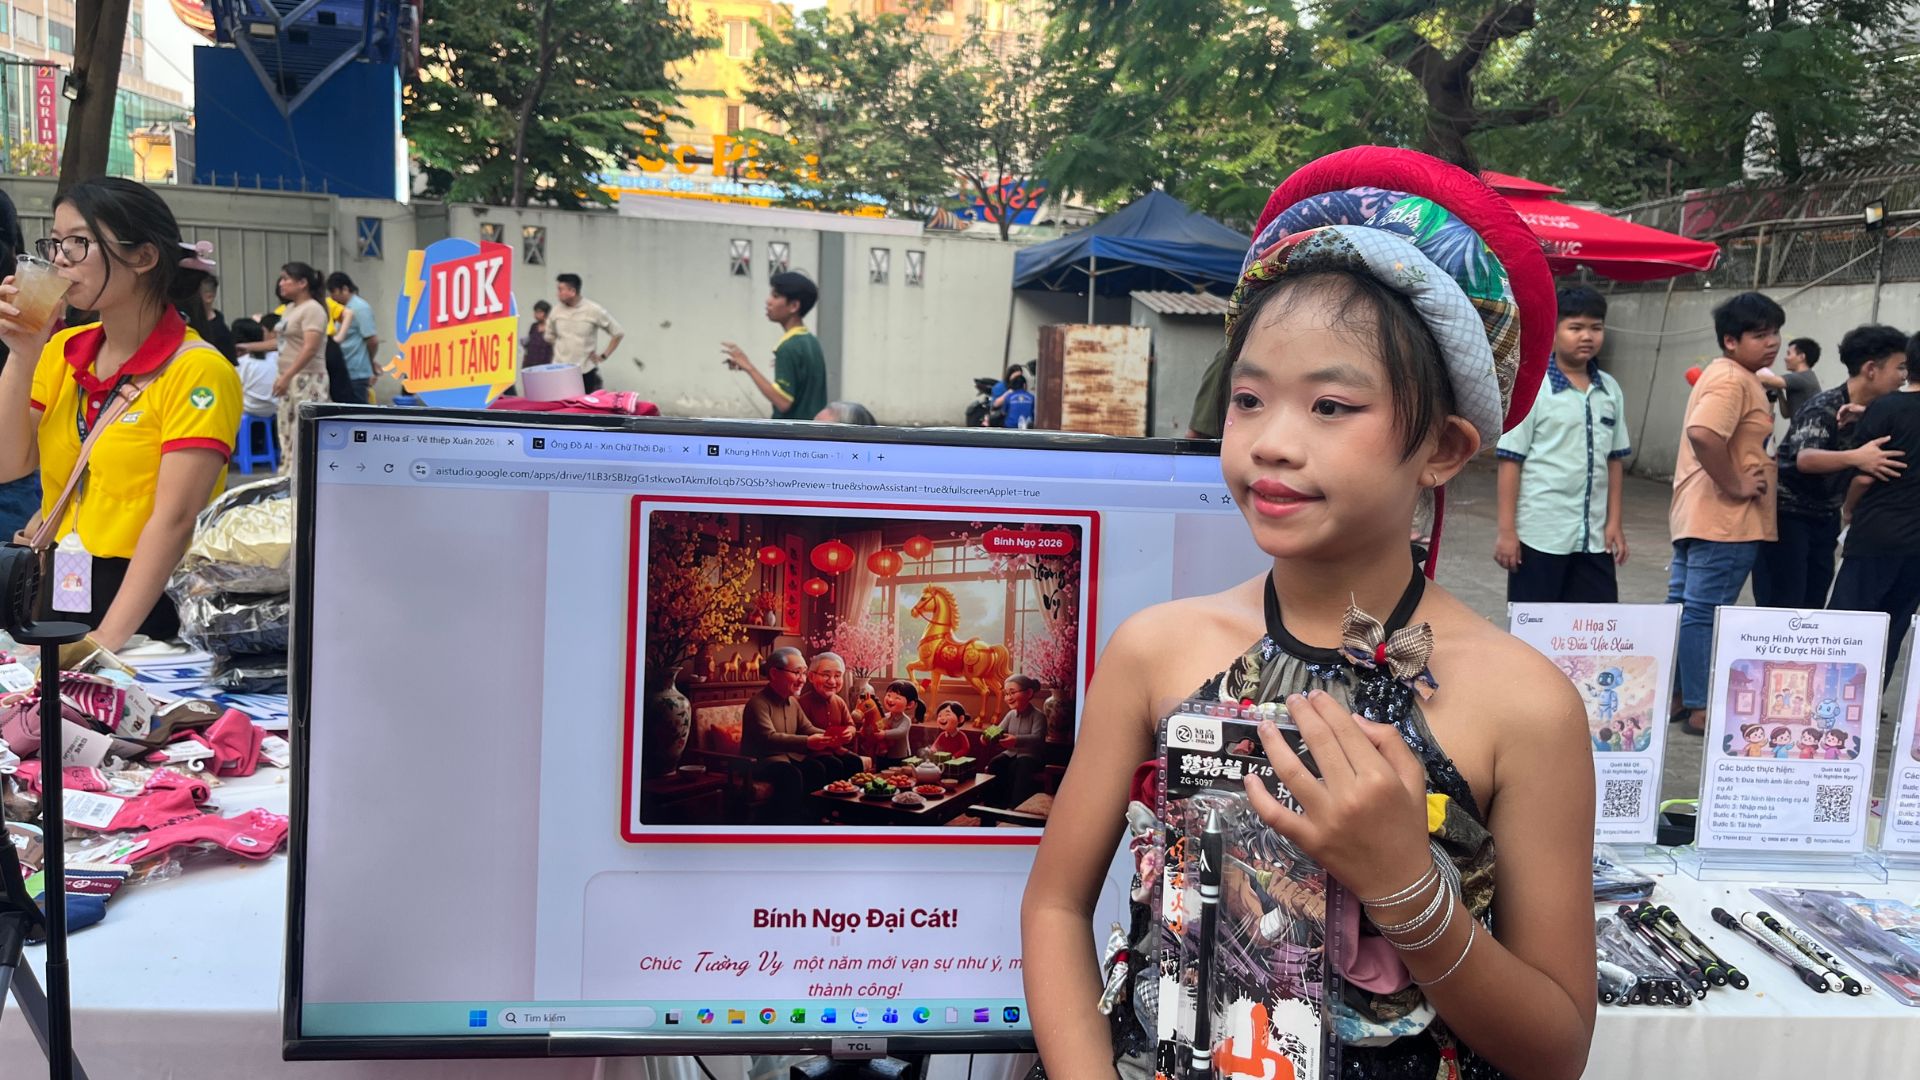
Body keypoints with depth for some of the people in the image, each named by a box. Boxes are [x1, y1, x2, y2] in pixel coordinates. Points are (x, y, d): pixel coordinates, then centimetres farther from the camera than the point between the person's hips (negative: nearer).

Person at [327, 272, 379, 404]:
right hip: (345, 372, 9)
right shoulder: (346, 308, 15)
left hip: (356, 374, -9)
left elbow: (372, 340, -13)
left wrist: (370, 362, 2)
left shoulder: (360, 308, -10)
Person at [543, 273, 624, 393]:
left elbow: (618, 333, 1)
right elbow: (549, 338, 19)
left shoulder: (594, 311, -7)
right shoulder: (556, 312, 3)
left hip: (586, 372, -3)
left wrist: (604, 356, -2)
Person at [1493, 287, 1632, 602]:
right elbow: (1511, 461, -9)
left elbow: (1615, 460, 14)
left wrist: (1614, 522, 9)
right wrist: (1507, 531, -12)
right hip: (1540, 534, -5)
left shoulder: (1610, 390, 8)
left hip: (1594, 537, 5)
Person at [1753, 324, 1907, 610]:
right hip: (1787, 515, -8)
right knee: (1782, 609, -12)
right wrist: (1854, 457, -53)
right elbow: (1805, 459, -36)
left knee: (1813, 607, 6)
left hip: (1825, 519, 8)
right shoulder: (1824, 407, -20)